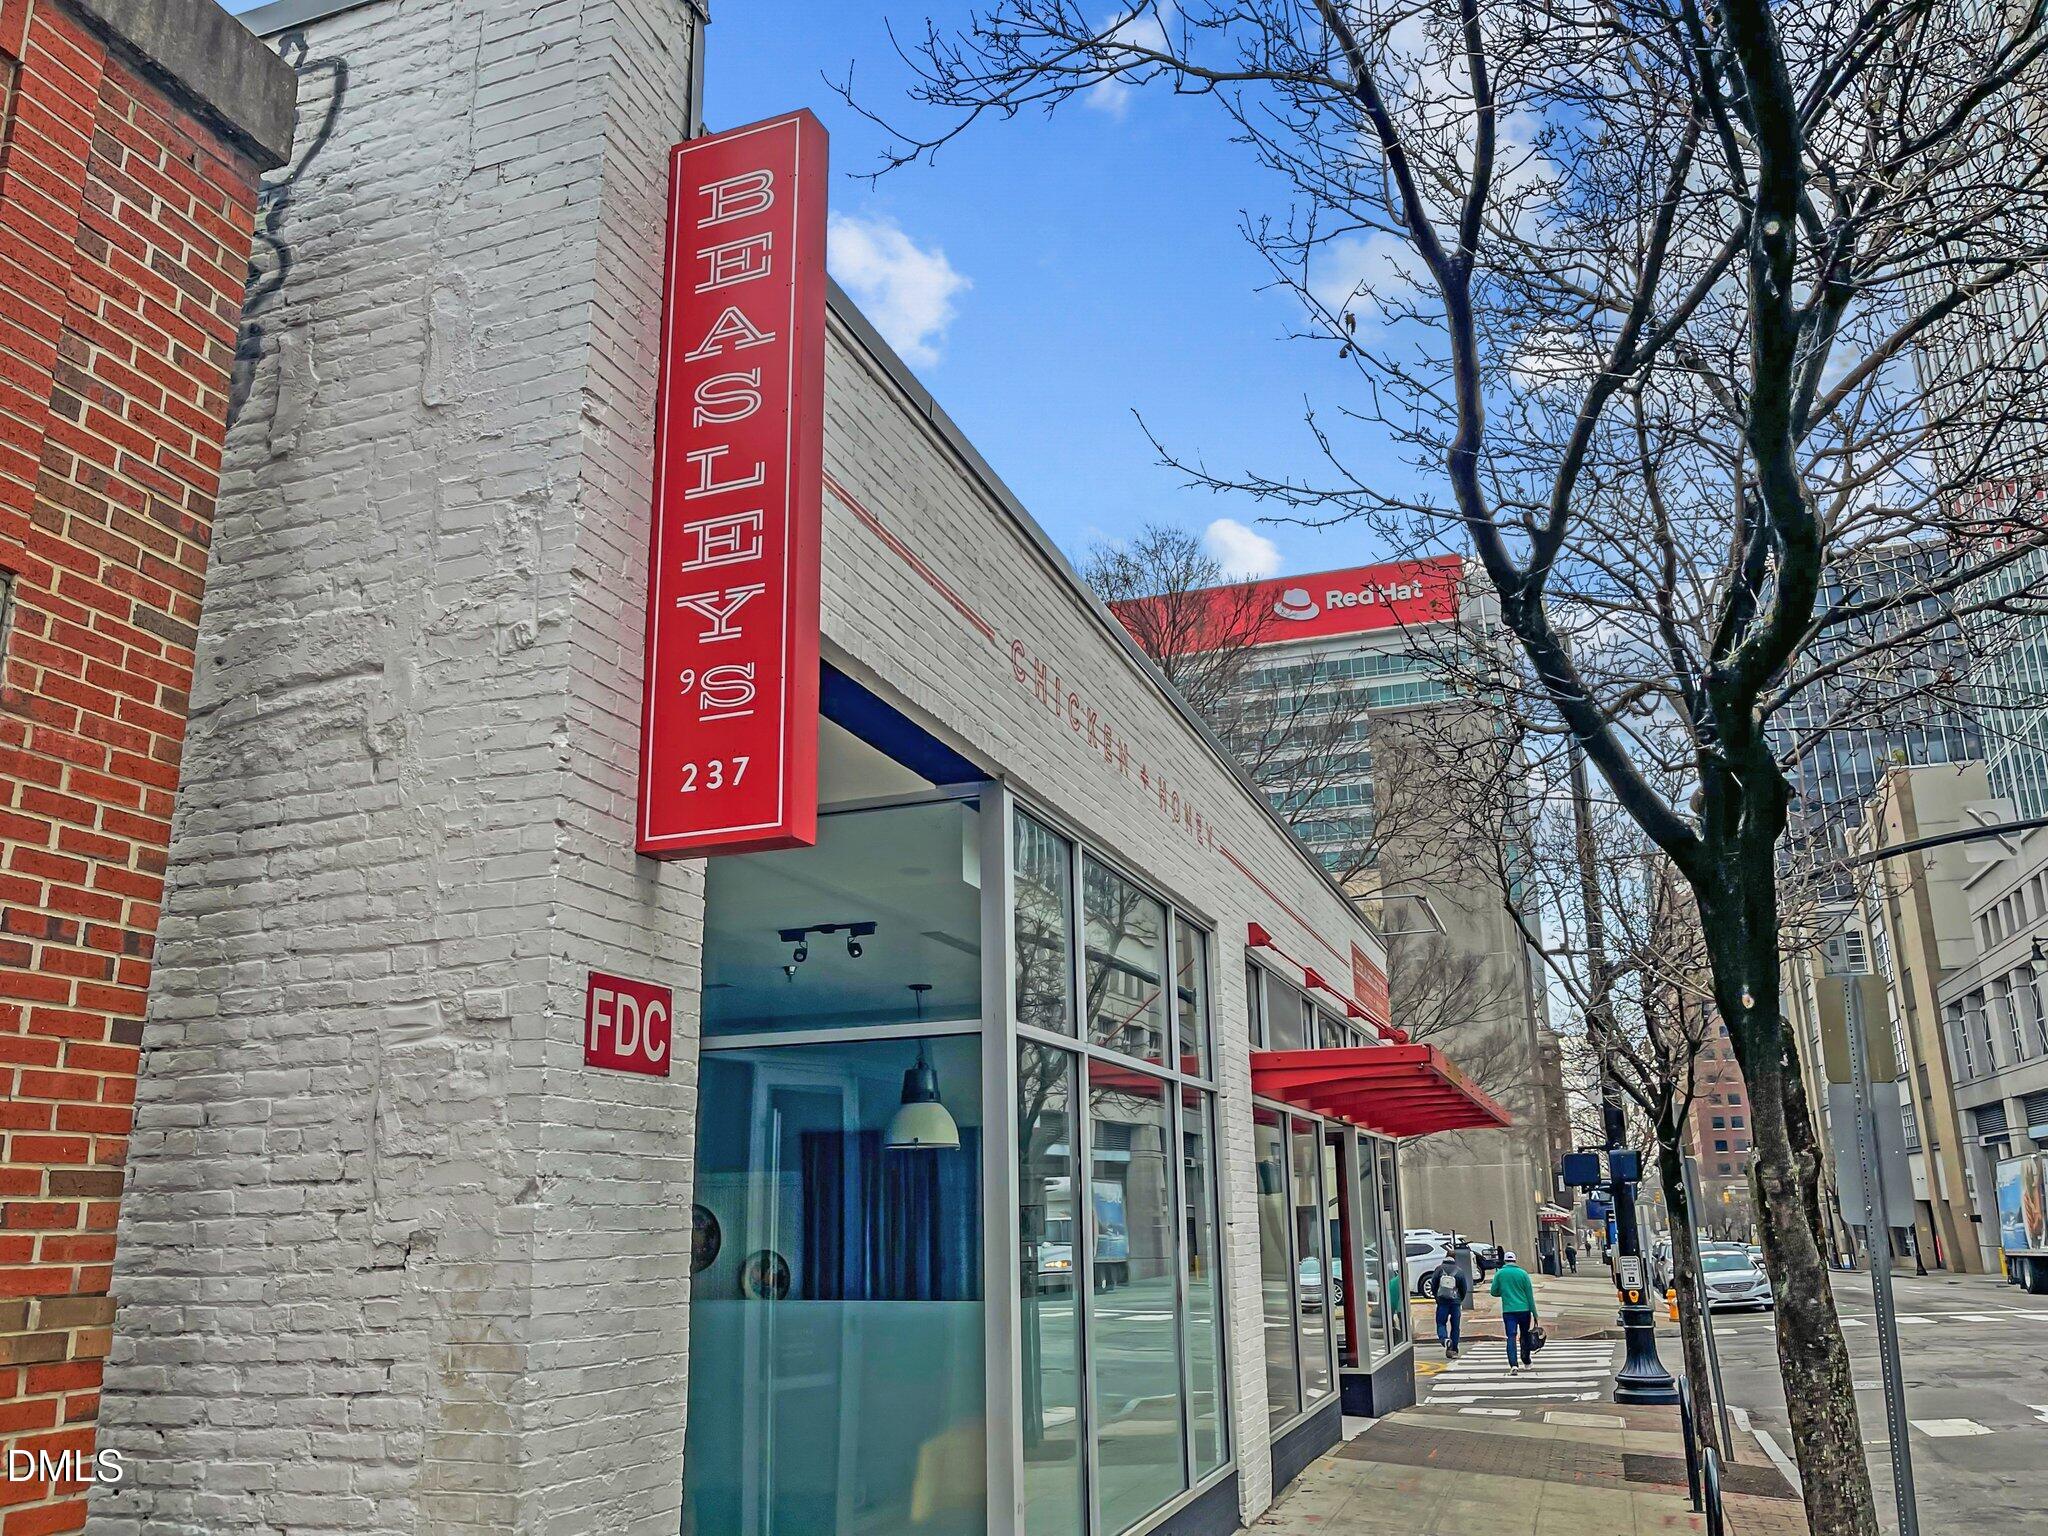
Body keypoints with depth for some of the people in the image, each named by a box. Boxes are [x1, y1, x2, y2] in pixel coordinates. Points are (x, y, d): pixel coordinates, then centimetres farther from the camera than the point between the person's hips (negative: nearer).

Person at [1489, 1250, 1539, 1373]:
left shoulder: (1500, 1273, 1)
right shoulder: (1523, 1273, 0)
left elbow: (1494, 1292, 6)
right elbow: (1530, 1295, 1)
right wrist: (1534, 1314, 4)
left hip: (1508, 1311, -1)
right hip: (1524, 1310, 1)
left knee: (1511, 1337, -5)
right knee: (1525, 1336, 18)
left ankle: (1514, 1365, -20)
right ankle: (1526, 1362, 29)